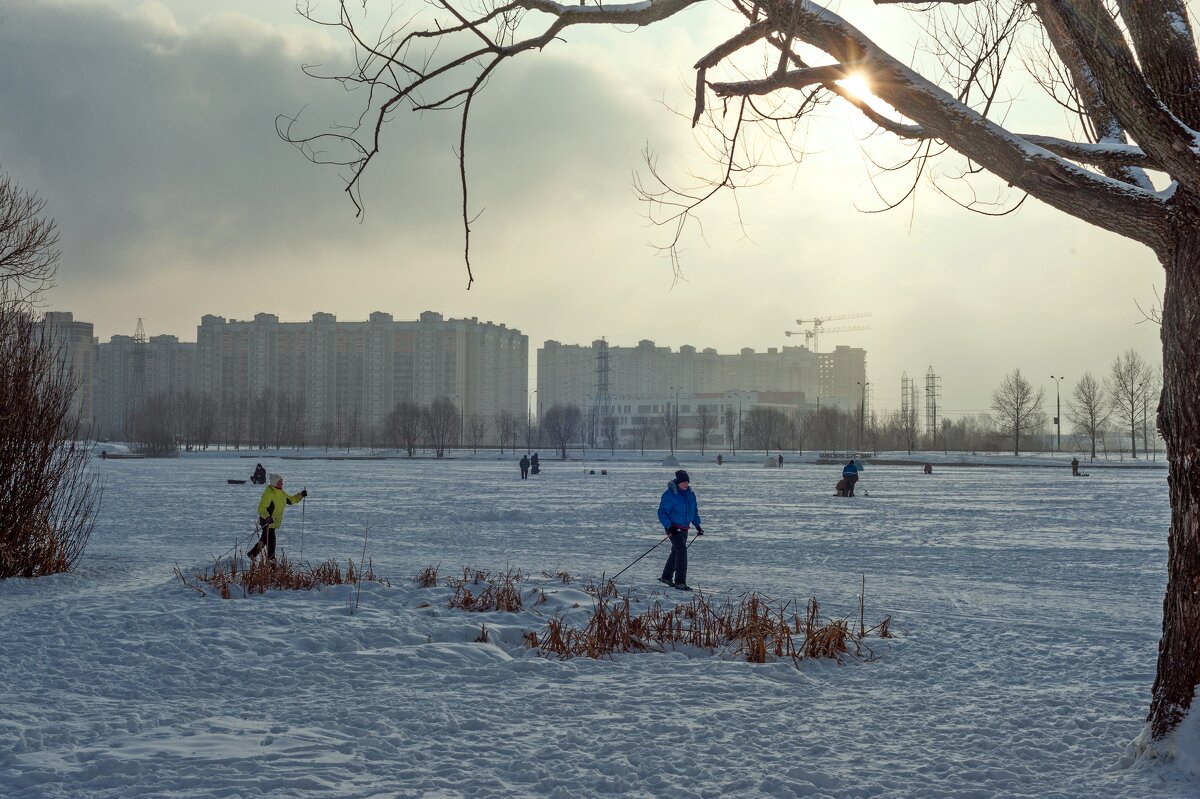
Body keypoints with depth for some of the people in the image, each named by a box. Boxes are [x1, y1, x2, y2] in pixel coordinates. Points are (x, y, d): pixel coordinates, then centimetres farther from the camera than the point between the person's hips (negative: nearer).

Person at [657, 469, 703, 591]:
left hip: (684, 529, 8)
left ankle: (666, 577, 35)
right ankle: (680, 581, -21)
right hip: (673, 528, -8)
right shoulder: (669, 495, -17)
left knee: (676, 552, 18)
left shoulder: (690, 493, 4)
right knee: (681, 550, -20)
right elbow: (662, 512, -17)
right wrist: (669, 526, -26)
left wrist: (697, 525, 13)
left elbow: (694, 510, 18)